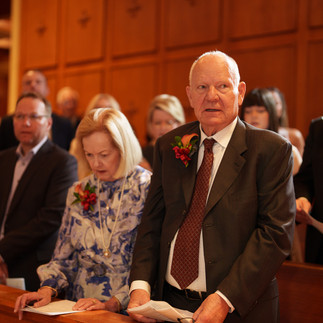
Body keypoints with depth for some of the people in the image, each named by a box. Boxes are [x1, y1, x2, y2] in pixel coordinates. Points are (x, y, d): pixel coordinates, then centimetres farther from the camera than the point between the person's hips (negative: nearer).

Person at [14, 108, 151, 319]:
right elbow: (64, 258, 17)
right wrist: (47, 289, -2)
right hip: (79, 307, 5)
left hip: (128, 310, -5)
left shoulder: (147, 189, -3)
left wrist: (113, 303, -18)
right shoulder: (79, 193, 14)